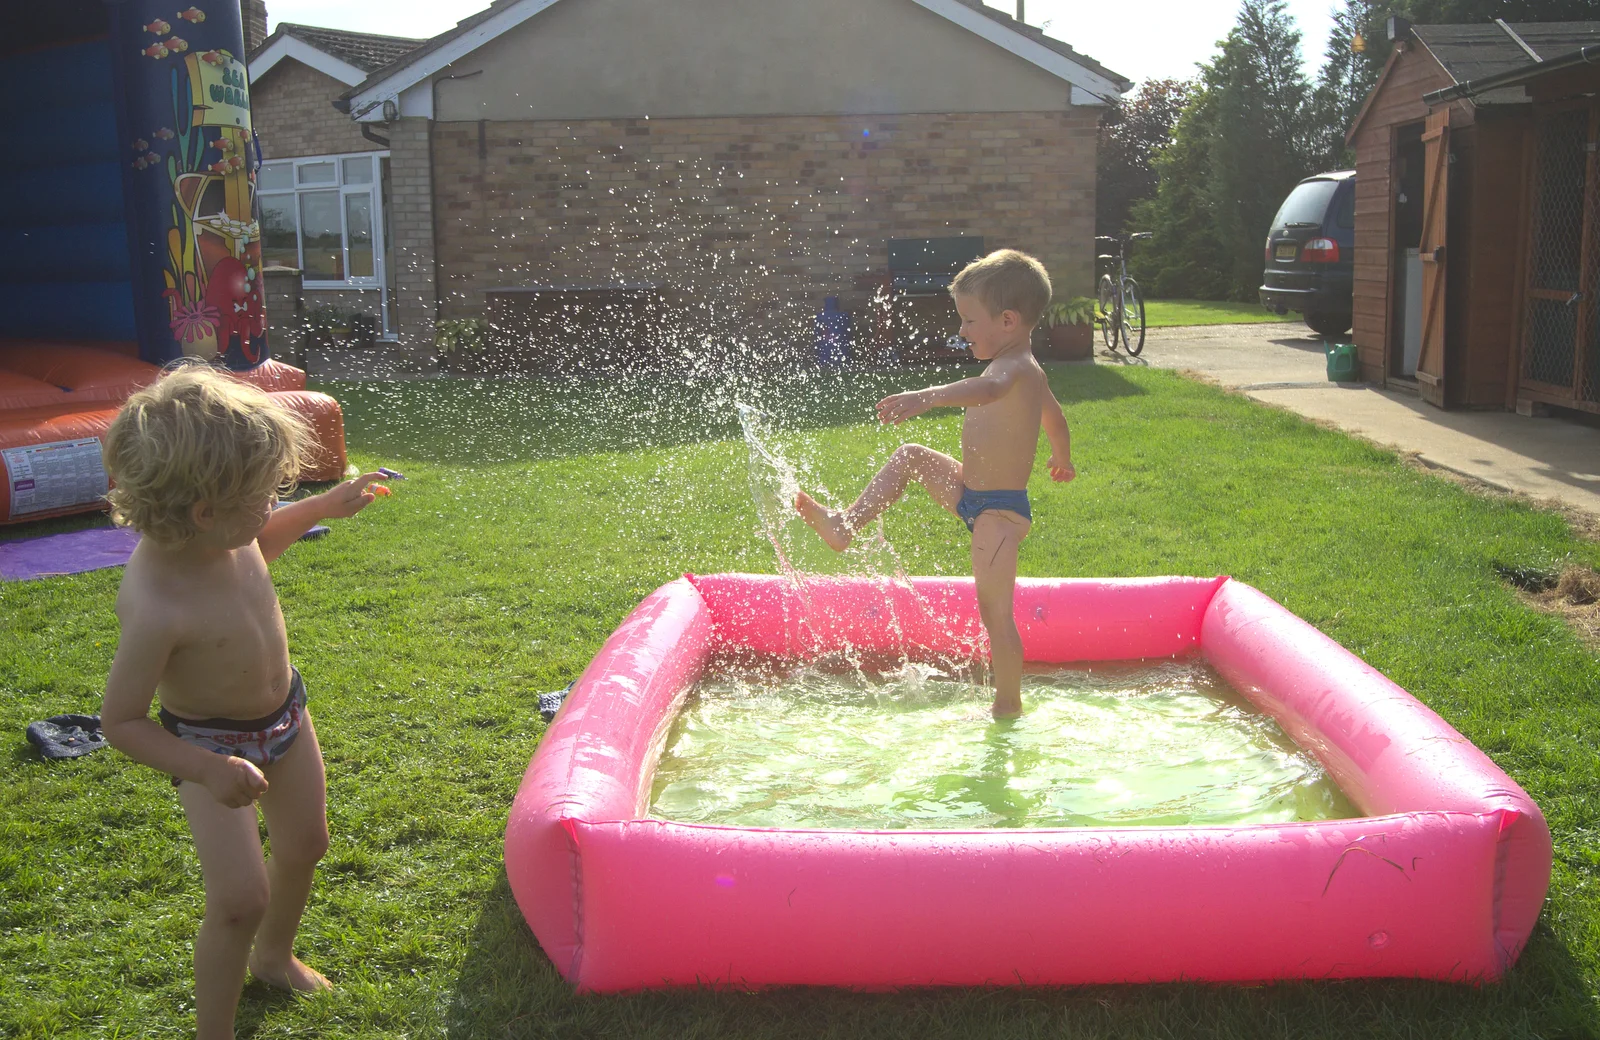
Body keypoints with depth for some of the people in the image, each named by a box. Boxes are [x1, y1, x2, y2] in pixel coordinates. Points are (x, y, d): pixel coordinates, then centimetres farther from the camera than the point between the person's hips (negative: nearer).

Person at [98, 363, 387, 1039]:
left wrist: (328, 505, 7)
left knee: (304, 846, 24)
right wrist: (207, 770, -36)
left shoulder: (219, 532, -17)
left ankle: (273, 957, 53)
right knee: (240, 899, -11)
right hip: (215, 744, -8)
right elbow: (120, 721, -27)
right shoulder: (156, 608, -38)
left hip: (284, 712, 8)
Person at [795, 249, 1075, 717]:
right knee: (911, 456, 14)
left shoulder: (1016, 369, -22)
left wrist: (927, 397, -65)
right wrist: (1062, 460, 49)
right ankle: (848, 523, 12)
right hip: (971, 492, 10)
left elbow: (987, 390, -46)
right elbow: (1055, 418, 28)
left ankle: (1009, 707, 8)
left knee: (995, 612, -4)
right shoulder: (1028, 373, 11)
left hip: (999, 511, -10)